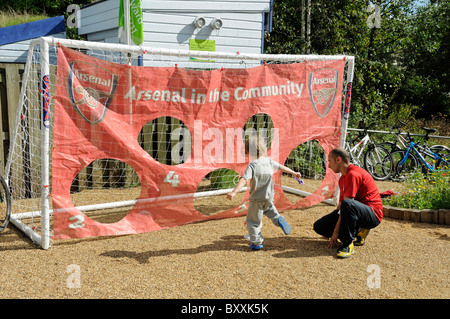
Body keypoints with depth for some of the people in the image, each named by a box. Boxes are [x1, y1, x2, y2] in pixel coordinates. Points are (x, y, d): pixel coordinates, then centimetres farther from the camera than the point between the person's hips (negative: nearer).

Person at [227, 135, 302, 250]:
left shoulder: (252, 166, -21)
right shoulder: (269, 161, -2)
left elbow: (244, 180, -35)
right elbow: (282, 167, 14)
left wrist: (234, 192, -44)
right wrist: (294, 173, 30)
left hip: (256, 199, -6)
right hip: (269, 196, 6)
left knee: (253, 221, 9)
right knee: (269, 208, 37)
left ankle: (257, 243, 11)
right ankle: (278, 219, 14)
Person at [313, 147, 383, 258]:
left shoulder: (353, 174, -18)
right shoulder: (343, 178, 15)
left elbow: (346, 204, -22)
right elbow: (340, 204, 21)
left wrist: (336, 231, -22)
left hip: (373, 214, -10)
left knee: (347, 204, -42)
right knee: (319, 226, -3)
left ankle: (348, 243, -26)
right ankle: (357, 232, 4)